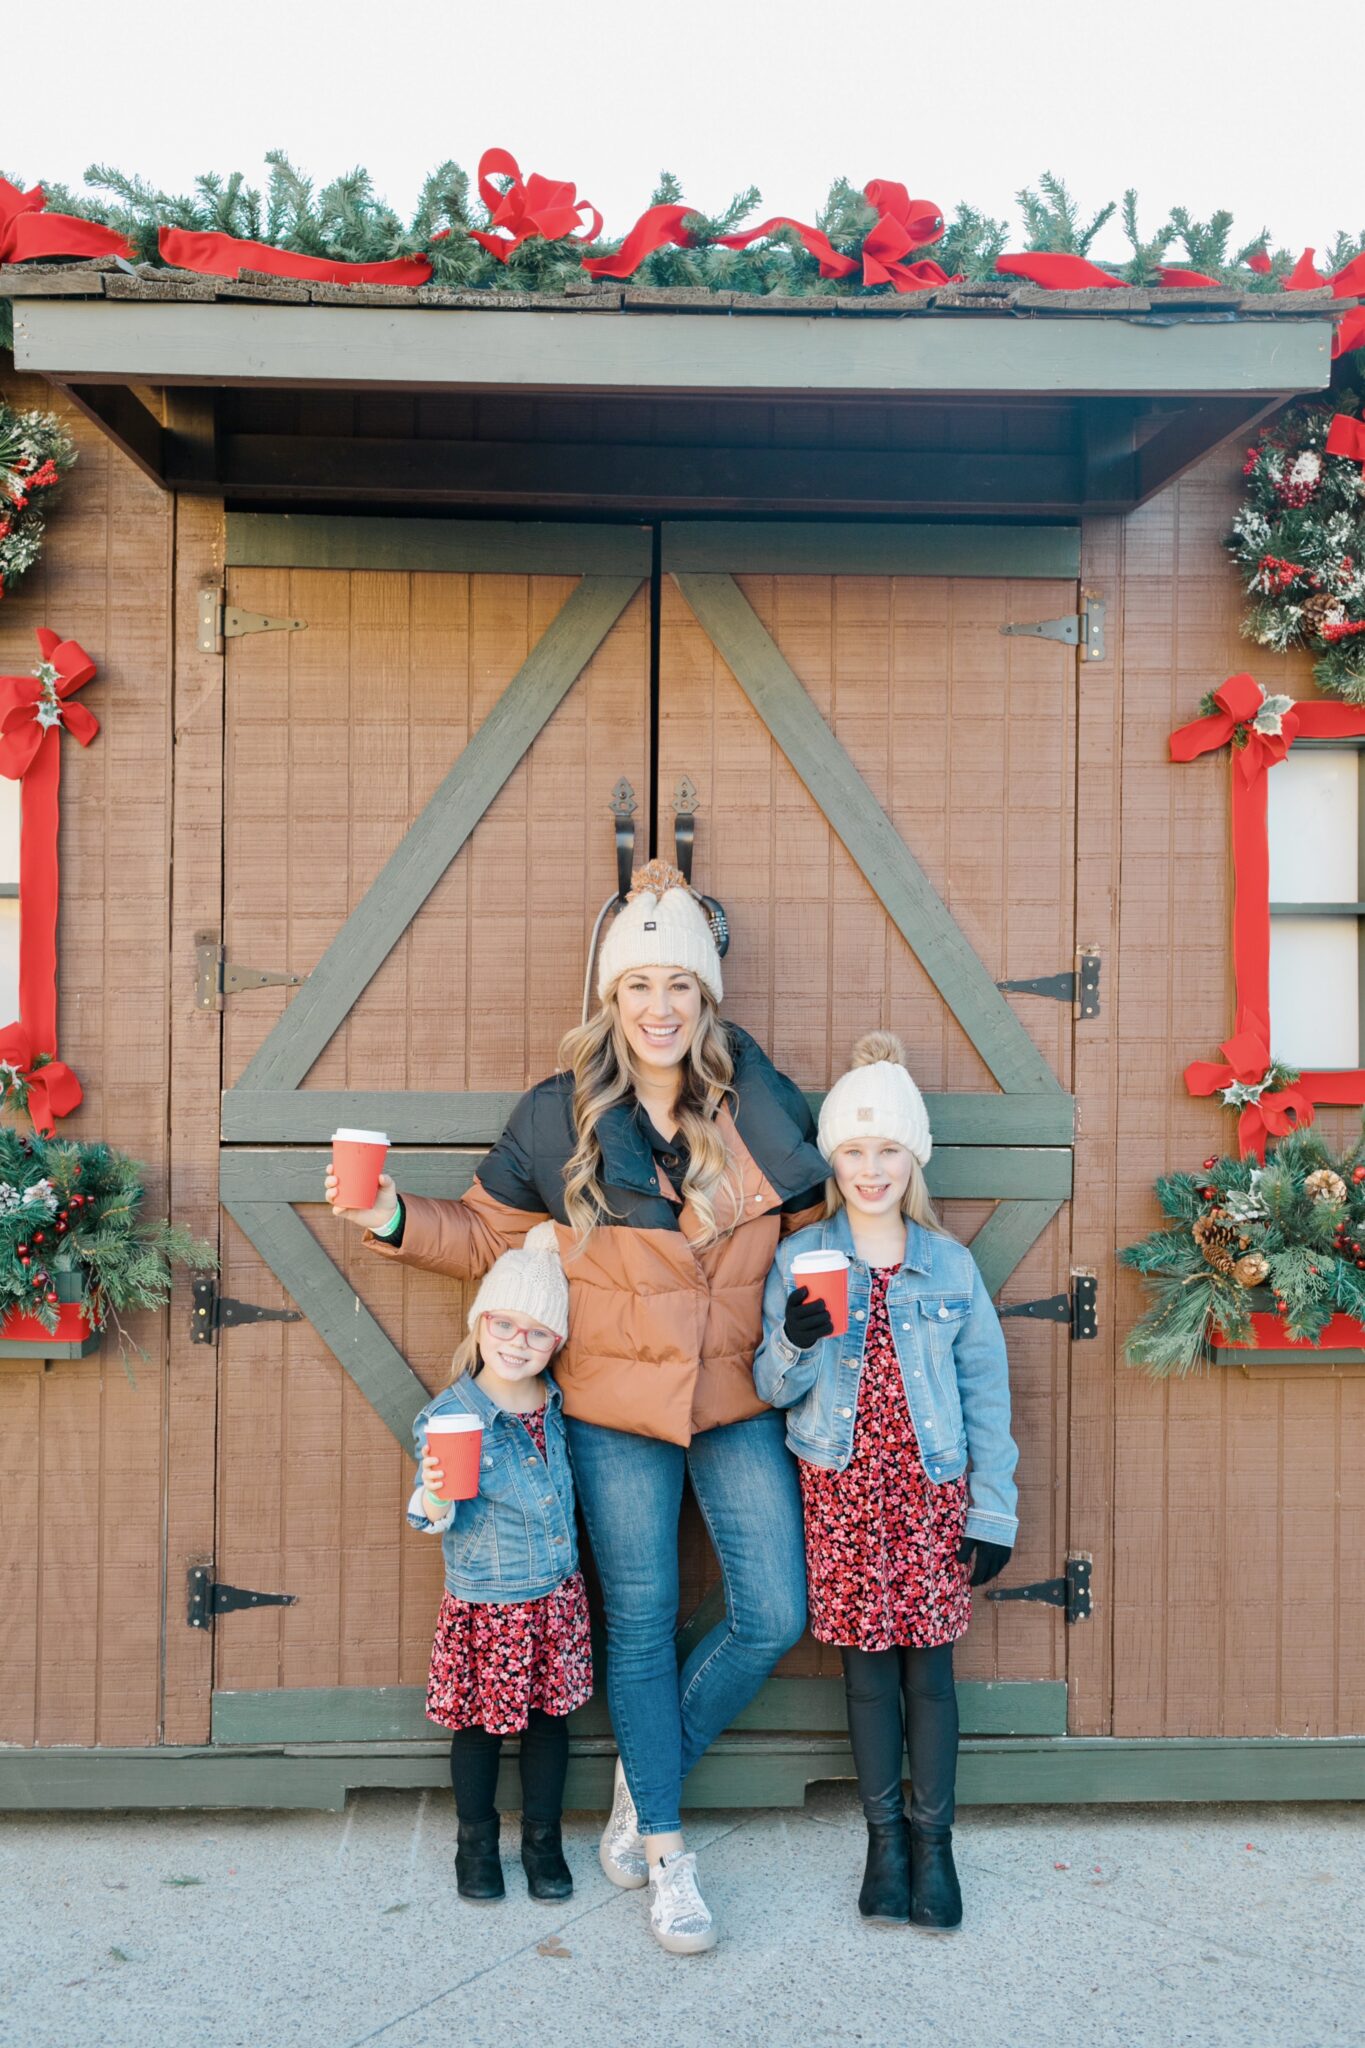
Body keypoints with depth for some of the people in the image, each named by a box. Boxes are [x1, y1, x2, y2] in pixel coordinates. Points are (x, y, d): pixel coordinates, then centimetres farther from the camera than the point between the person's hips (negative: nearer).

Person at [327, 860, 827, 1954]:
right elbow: (487, 1232, 7)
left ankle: (646, 1774, 29)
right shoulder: (559, 1117, -5)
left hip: (742, 1401, 2)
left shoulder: (755, 1102, -3)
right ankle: (666, 1850, 28)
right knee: (641, 1623, 9)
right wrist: (398, 1220, -7)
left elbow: (811, 1218, 13)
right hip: (616, 1409, -1)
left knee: (774, 1616, 3)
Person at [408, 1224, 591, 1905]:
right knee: (479, 1722, 11)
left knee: (549, 1714, 15)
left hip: (557, 1594, 4)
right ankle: (477, 1842, 33)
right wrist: (435, 1495, -36)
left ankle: (543, 1839, 33)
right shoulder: (448, 1416, -16)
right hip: (485, 1605, -4)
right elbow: (437, 1516, -10)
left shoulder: (558, 1400, -6)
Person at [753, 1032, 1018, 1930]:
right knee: (867, 1663, 8)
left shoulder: (949, 1265, 0)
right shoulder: (799, 1260, -1)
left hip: (932, 1488, 0)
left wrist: (993, 1511, 1)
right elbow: (774, 1389, 0)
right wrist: (796, 1340, -22)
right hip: (842, 1486, 0)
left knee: (929, 1663, 5)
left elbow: (988, 1392, 3)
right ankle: (885, 1837, 24)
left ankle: (934, 1839, 22)